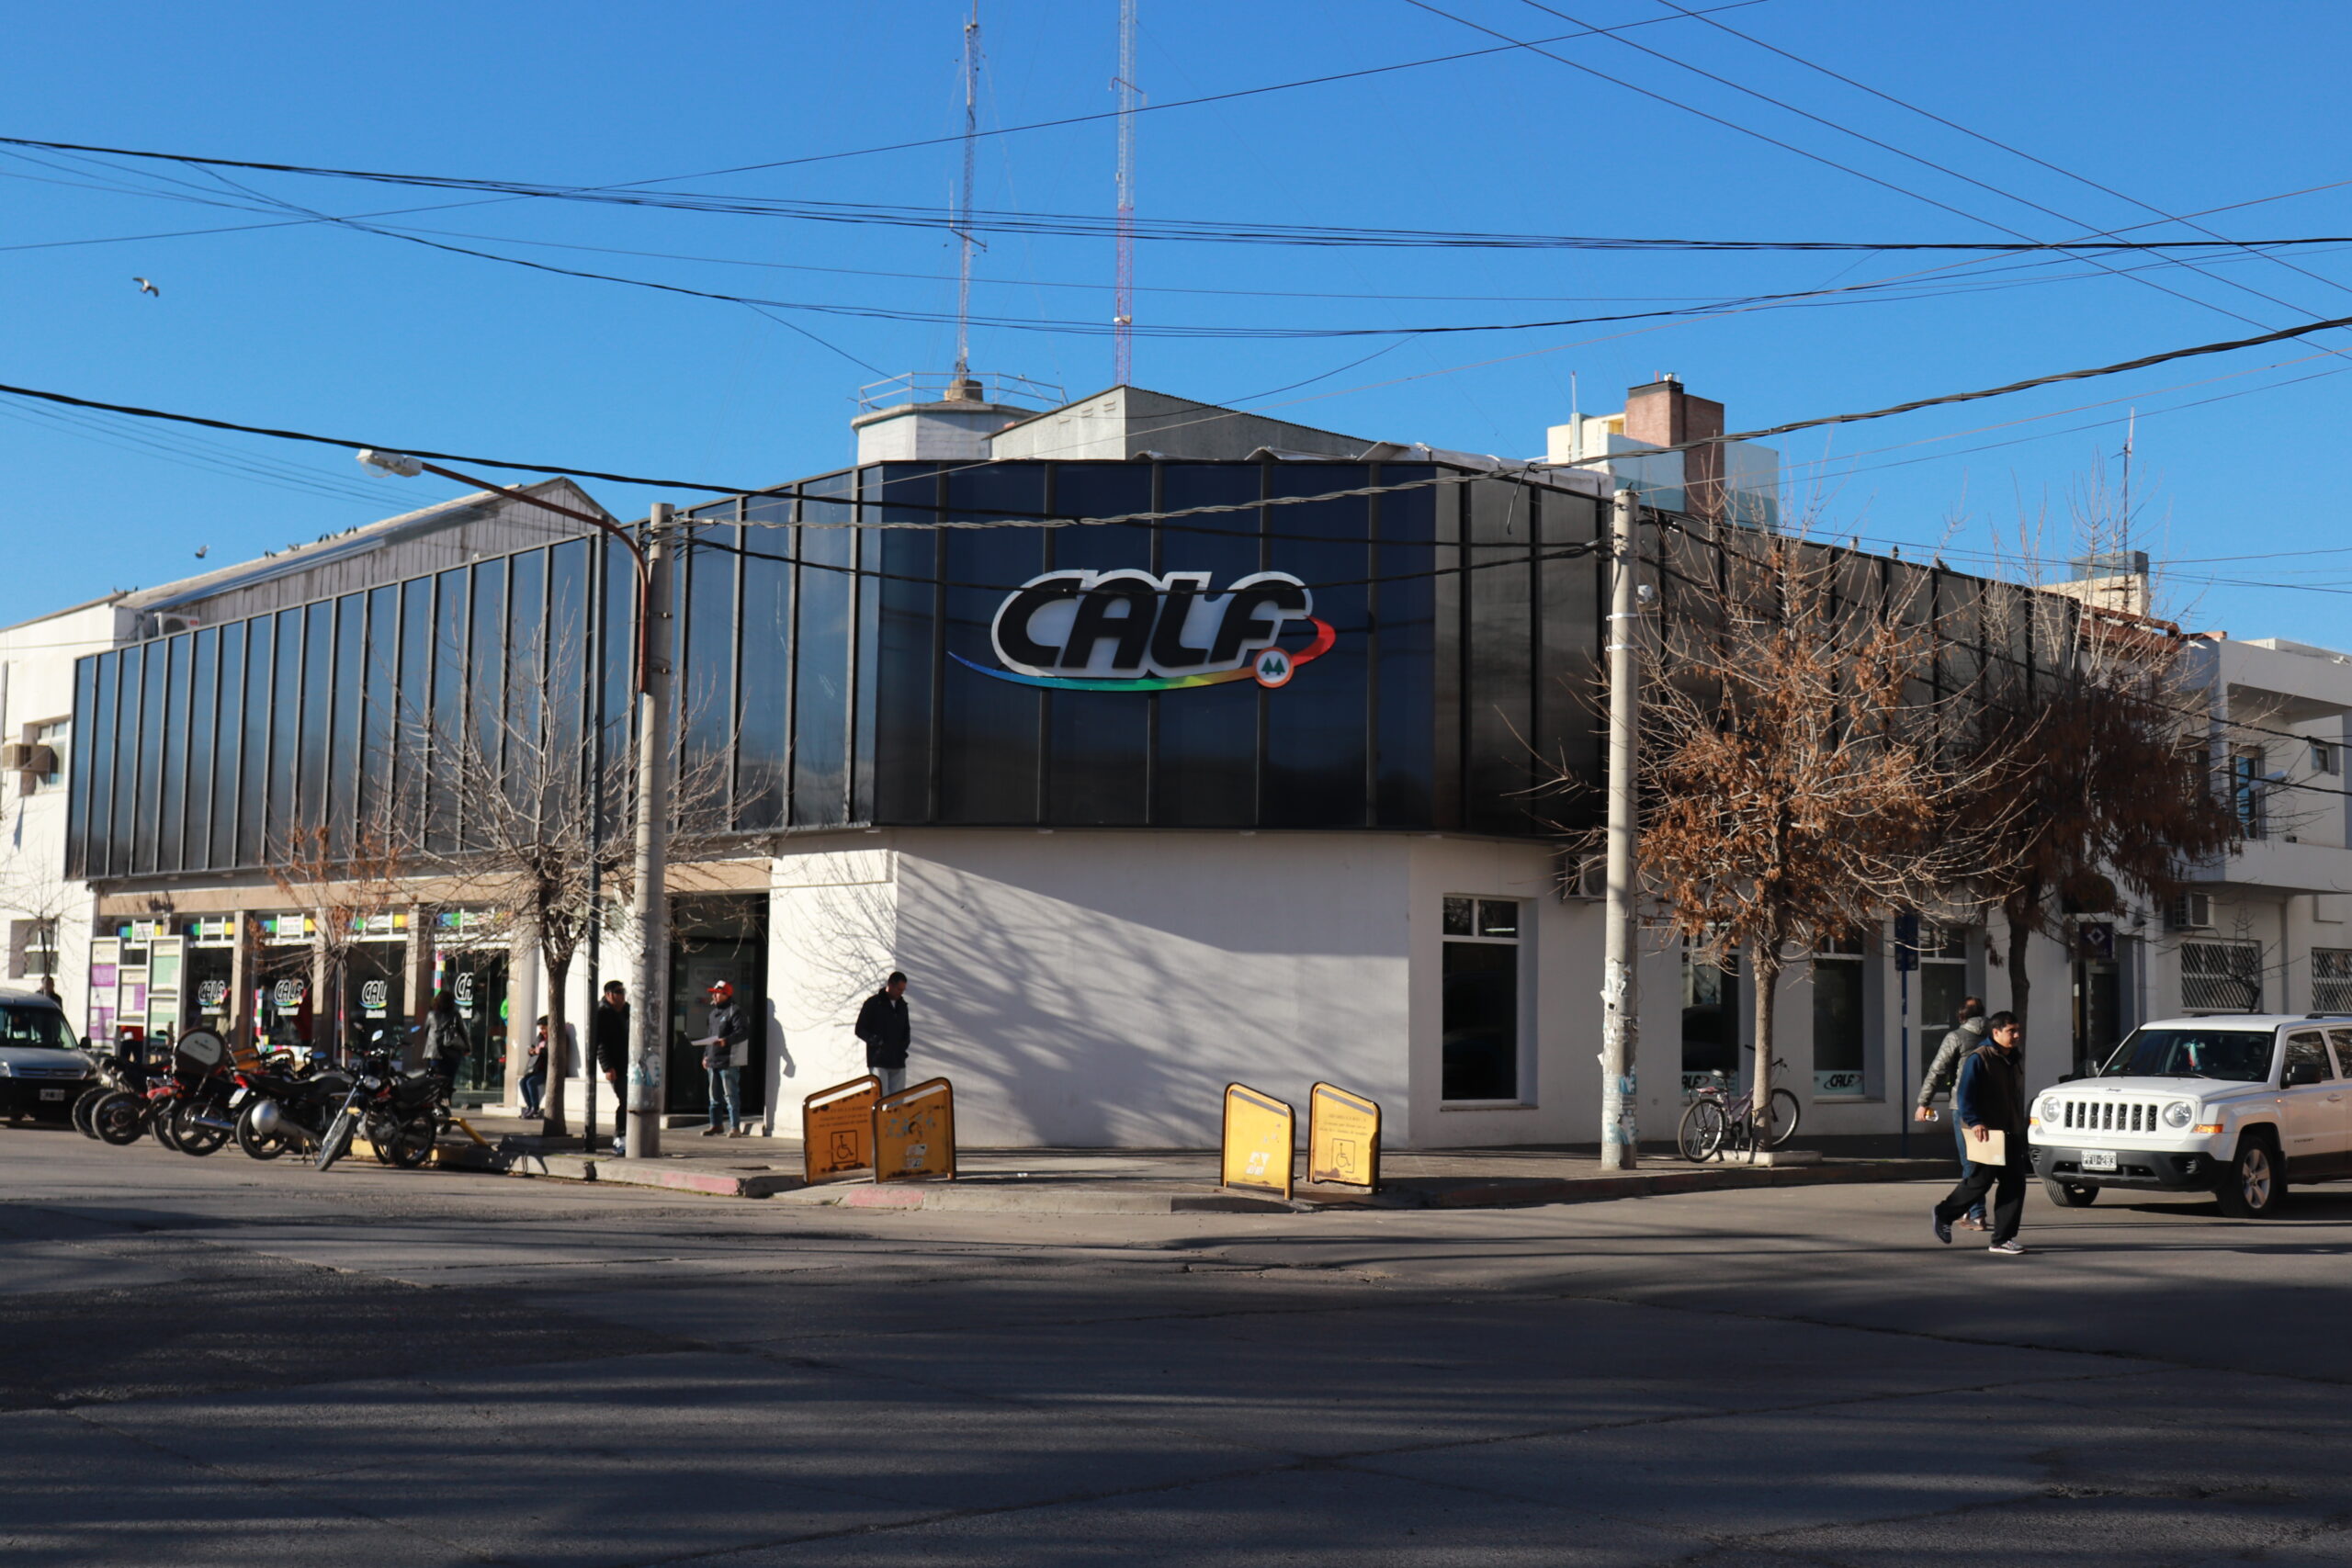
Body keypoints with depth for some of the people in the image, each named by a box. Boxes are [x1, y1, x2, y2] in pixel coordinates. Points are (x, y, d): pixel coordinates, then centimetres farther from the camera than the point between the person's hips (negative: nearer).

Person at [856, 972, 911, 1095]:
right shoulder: (873, 1003, -2)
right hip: (878, 1061, -5)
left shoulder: (902, 1005, 15)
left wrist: (904, 1045, 7)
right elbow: (860, 1030, -1)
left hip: (898, 1062, 6)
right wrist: (874, 1040, -17)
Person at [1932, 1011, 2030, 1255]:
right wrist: (1974, 1122, -26)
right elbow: (1965, 1095, -15)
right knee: (1977, 1182, -3)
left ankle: (2003, 1239, 5)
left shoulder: (2015, 1059, 15)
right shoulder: (1979, 1059, -10)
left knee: (2014, 1186, 1)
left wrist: (2019, 1128, 21)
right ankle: (1945, 1214, 21)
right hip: (1986, 1134, -7)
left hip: (2011, 1134, 7)